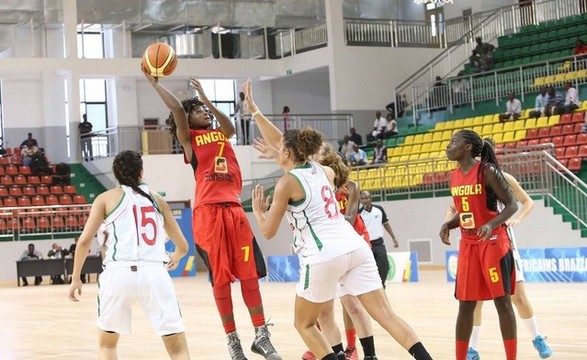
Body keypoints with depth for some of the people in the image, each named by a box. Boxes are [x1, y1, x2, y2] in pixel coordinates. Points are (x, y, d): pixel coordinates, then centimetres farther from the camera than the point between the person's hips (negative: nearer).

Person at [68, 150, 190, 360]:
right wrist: (175, 258, 52)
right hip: (155, 274, 1)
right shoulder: (158, 200, 21)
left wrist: (76, 278, 15)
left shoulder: (107, 198, 14)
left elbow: (84, 241, 4)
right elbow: (183, 246, 29)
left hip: (119, 273, -1)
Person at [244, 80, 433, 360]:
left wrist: (258, 211, 24)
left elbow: (268, 231, 5)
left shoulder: (287, 182, -1)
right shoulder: (320, 170, 18)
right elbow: (280, 141, 33)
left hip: (323, 255, -6)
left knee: (303, 324, 14)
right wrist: (254, 111, 41)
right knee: (386, 315, 0)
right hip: (355, 246, 7)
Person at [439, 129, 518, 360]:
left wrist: (491, 224, -29)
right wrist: (448, 225, -1)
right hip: (468, 244, 7)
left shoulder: (487, 171, -13)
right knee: (465, 305, 7)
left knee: (502, 301, -4)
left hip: (493, 242, -7)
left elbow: (511, 204, -13)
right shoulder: (454, 177, 8)